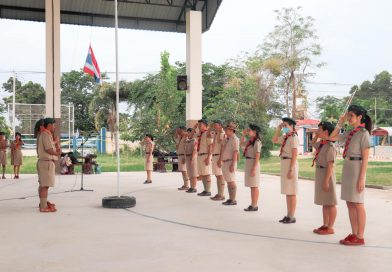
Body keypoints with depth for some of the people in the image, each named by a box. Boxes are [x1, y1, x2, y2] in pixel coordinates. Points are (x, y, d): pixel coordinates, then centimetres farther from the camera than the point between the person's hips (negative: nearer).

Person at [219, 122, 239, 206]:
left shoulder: (235, 139, -13)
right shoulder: (226, 139, 15)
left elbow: (235, 152, -19)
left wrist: (232, 164, -23)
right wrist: (220, 160, 22)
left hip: (230, 162, -9)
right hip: (225, 162, 9)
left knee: (231, 181, -6)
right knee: (228, 181, 12)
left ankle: (233, 200, -1)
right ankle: (230, 199, 18)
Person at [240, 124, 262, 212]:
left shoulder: (257, 142, -14)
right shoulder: (249, 141, 10)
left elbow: (257, 156, -18)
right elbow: (241, 144, 29)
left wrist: (254, 168, -21)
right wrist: (243, 135, 16)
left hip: (253, 163, -9)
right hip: (248, 162, 9)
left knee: (254, 186, -3)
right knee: (251, 186, 13)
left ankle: (255, 206, 2)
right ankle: (252, 204, 21)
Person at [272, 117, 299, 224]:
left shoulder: (294, 137, -13)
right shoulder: (285, 137, 11)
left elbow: (294, 154, -18)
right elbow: (274, 140, 26)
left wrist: (291, 169, -21)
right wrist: (278, 129, 13)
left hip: (290, 164, -9)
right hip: (284, 164, 9)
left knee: (291, 192, -2)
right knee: (287, 191, 12)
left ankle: (292, 216, 4)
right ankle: (288, 215, 20)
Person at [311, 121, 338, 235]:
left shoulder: (330, 146, -18)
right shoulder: (321, 144, 9)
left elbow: (330, 165, -21)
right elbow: (312, 143, 32)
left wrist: (326, 181, -23)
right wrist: (317, 135, 14)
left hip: (327, 175, -9)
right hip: (320, 174, 9)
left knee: (330, 203, 0)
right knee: (324, 202, 15)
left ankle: (330, 228, 7)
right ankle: (325, 225, 25)